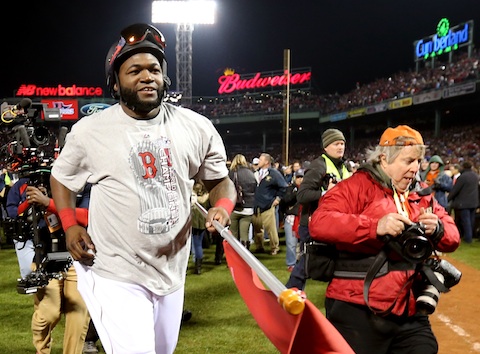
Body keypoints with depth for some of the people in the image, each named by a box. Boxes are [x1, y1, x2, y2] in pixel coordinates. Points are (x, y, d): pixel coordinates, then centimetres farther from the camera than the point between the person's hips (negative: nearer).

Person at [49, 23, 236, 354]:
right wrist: (70, 226, -6)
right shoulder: (89, 131, -5)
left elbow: (221, 180, 9)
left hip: (173, 273, 4)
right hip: (116, 274, -4)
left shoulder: (197, 127, -1)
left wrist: (221, 208, -13)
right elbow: (61, 178, 10)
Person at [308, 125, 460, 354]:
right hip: (358, 311, -6)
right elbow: (319, 223, -20)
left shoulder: (422, 195, 14)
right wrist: (376, 226, -28)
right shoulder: (358, 186, -7)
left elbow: (453, 237, 16)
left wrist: (437, 230, -8)